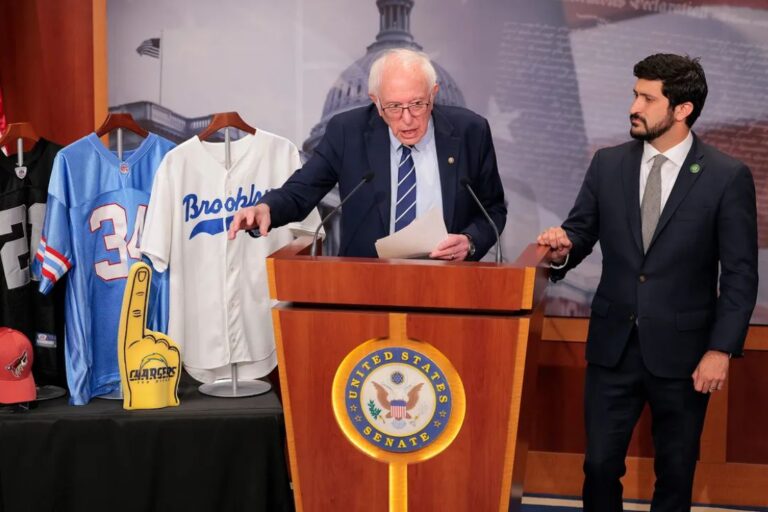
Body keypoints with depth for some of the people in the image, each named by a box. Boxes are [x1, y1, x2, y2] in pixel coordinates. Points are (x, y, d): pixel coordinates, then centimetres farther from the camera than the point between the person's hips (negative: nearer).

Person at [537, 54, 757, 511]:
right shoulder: (608, 165, 2)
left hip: (681, 351, -2)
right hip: (613, 346, 3)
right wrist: (563, 248, -16)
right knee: (600, 465, 7)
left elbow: (741, 274, -6)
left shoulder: (727, 177, -7)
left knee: (676, 472, 13)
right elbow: (580, 231, 7)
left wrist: (721, 349, -11)